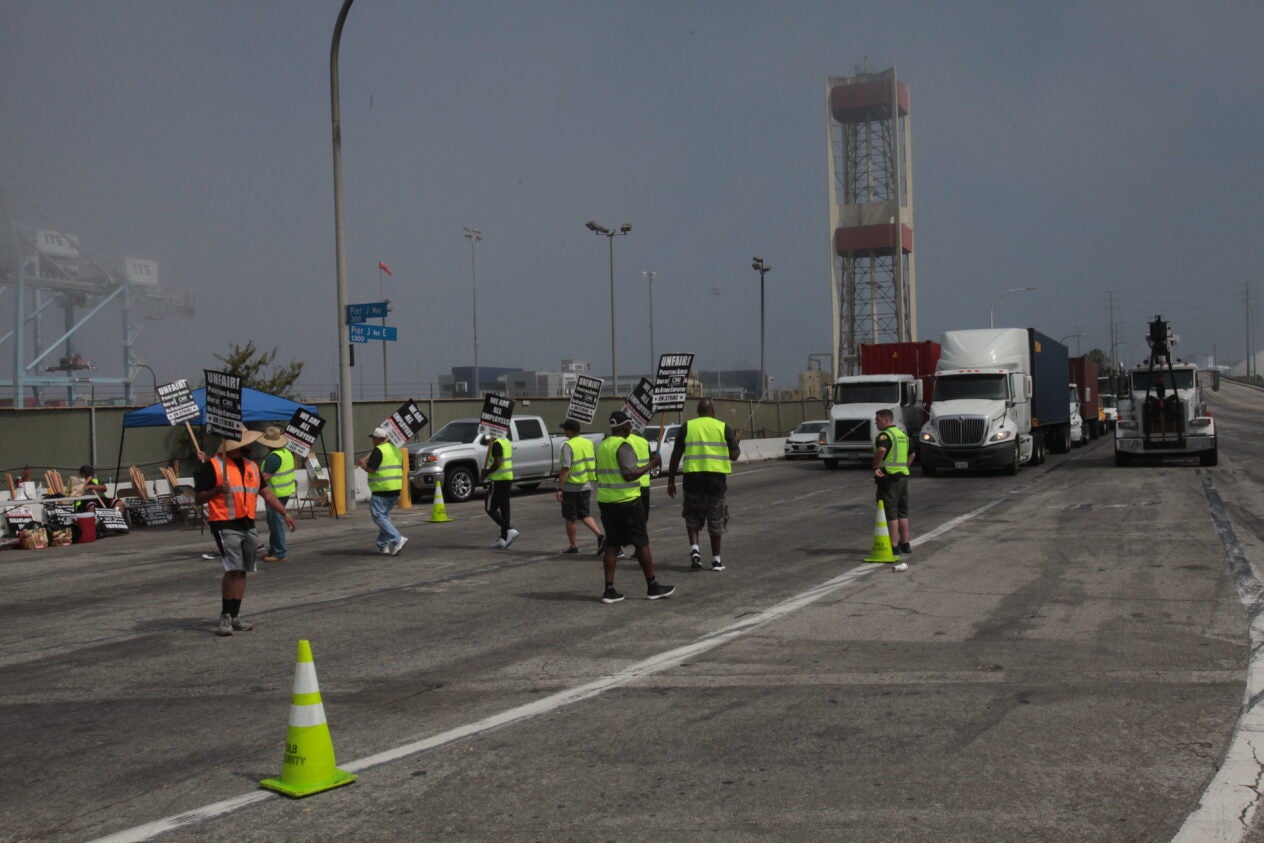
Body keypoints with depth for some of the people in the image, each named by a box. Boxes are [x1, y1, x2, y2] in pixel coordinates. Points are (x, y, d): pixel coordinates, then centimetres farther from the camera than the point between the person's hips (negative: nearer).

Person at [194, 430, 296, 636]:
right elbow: (198, 497, -4)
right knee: (233, 569, -14)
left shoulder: (252, 466, 15)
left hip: (248, 525, 7)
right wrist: (217, 491, -23)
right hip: (225, 525, -7)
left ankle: (235, 616, 14)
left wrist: (285, 514, 11)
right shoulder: (212, 466, -6)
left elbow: (266, 493, 17)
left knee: (242, 571, 8)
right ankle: (225, 617, -4)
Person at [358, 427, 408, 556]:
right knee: (385, 516, 17)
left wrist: (362, 464, 5)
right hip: (395, 489, 9)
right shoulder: (396, 450, 16)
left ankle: (397, 540, -17)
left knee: (378, 516, -5)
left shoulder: (378, 450, -11)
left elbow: (371, 469, -18)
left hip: (381, 490, -9)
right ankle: (383, 546, 17)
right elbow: (401, 469, 19)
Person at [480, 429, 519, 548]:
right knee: (504, 509, 9)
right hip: (508, 478, 9)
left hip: (499, 480, -9)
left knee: (490, 508, -3)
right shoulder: (507, 442, 13)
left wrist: (485, 474, -13)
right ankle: (503, 539, 11)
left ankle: (509, 530, -13)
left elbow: (497, 463, -24)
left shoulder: (496, 444, -16)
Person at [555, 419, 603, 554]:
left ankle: (573, 546, 13)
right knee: (585, 515, 15)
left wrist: (559, 488, -19)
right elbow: (594, 465, 14)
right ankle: (600, 536, -3)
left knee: (570, 518, 6)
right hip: (587, 486, 7)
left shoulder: (568, 446, -16)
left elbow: (565, 469, -21)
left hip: (571, 487, -6)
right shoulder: (589, 443, 7)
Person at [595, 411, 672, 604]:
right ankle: (652, 587, 9)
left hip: (605, 501, 8)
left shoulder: (602, 446, 12)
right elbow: (630, 474, -22)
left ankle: (609, 590, 5)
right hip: (626, 501, -8)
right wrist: (651, 464, -13)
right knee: (641, 544, 2)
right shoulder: (623, 446, -14)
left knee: (612, 544, 8)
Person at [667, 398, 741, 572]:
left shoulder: (687, 427, 4)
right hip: (717, 477, 0)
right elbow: (734, 455, 3)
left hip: (693, 477, 0)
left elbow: (676, 455, 2)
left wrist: (671, 480, 8)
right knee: (716, 520, 11)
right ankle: (716, 559, 16)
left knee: (693, 517, 17)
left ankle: (694, 548, -3)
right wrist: (737, 442, 24)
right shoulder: (723, 428, 3)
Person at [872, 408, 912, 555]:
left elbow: (881, 450, -34)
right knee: (902, 512, 16)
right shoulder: (903, 434, 16)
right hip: (903, 476, 9)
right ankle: (905, 544, 22)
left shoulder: (885, 435, -14)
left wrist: (875, 467, -22)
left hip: (888, 477, -9)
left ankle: (894, 546, -2)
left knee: (890, 514, -4)